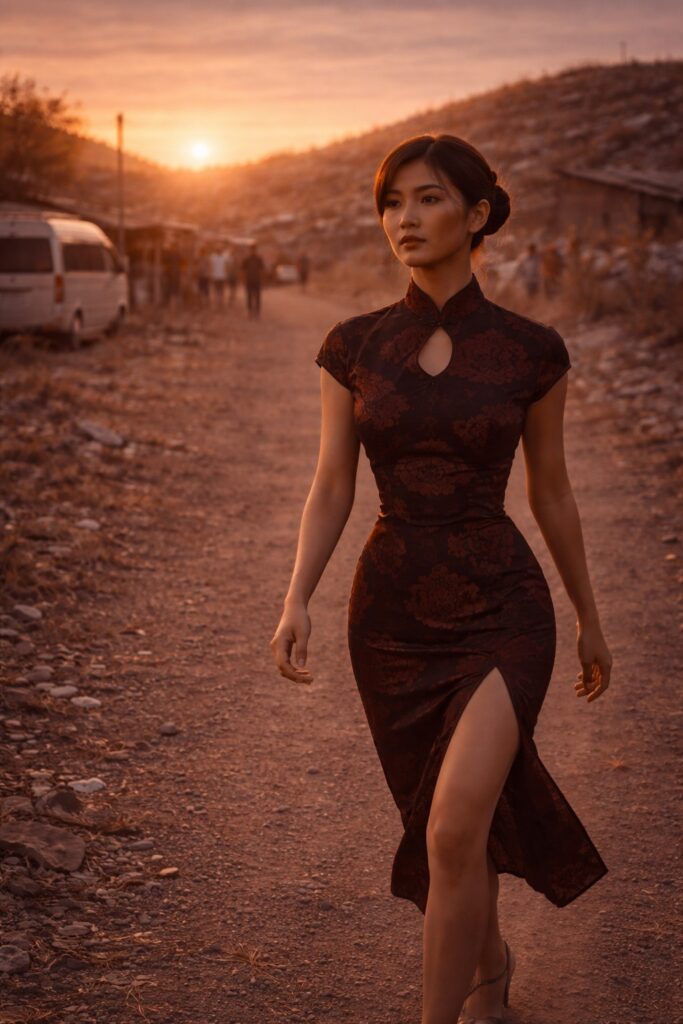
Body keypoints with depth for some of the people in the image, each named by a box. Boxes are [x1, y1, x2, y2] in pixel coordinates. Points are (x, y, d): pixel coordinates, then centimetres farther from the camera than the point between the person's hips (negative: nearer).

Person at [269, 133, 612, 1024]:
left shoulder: (531, 350, -4)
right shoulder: (355, 346, 0)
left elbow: (551, 493, 6)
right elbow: (331, 490, 0)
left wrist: (590, 619, 12)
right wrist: (297, 602, -13)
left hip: (501, 613, -3)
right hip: (392, 614, 3)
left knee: (453, 828, -20)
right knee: (454, 823, 17)